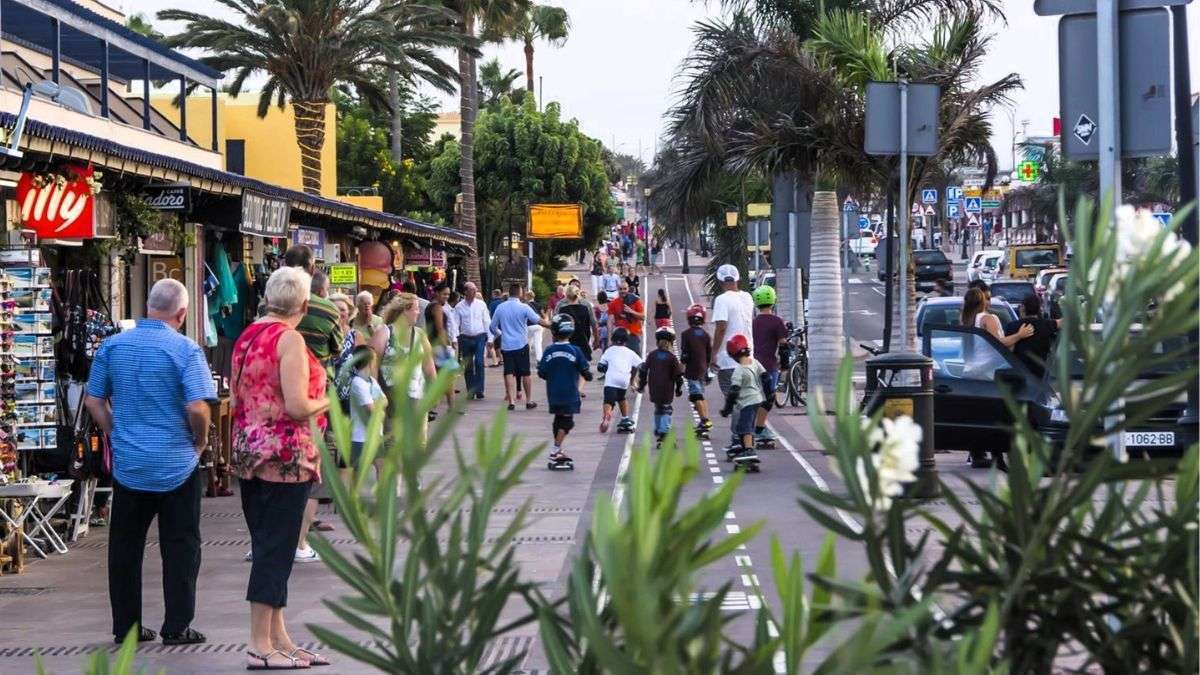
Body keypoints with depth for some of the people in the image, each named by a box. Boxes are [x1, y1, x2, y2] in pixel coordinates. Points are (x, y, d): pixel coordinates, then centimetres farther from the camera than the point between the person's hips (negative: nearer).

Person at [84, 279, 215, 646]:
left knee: (125, 546, 13)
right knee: (180, 546, 7)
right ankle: (176, 627, 8)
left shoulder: (112, 346, 1)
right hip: (176, 464, -4)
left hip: (127, 463, 4)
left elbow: (93, 401, 5)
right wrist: (200, 440, -1)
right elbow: (197, 408, -19)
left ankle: (126, 625, 18)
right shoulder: (185, 349, -13)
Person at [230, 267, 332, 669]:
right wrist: (324, 401, -4)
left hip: (249, 451, 9)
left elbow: (235, 401, 17)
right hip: (285, 455, -9)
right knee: (276, 549, -4)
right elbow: (297, 407, -22)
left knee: (267, 547, 12)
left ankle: (278, 639, 18)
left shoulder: (247, 337, 10)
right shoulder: (289, 339, -15)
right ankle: (260, 645, -1)